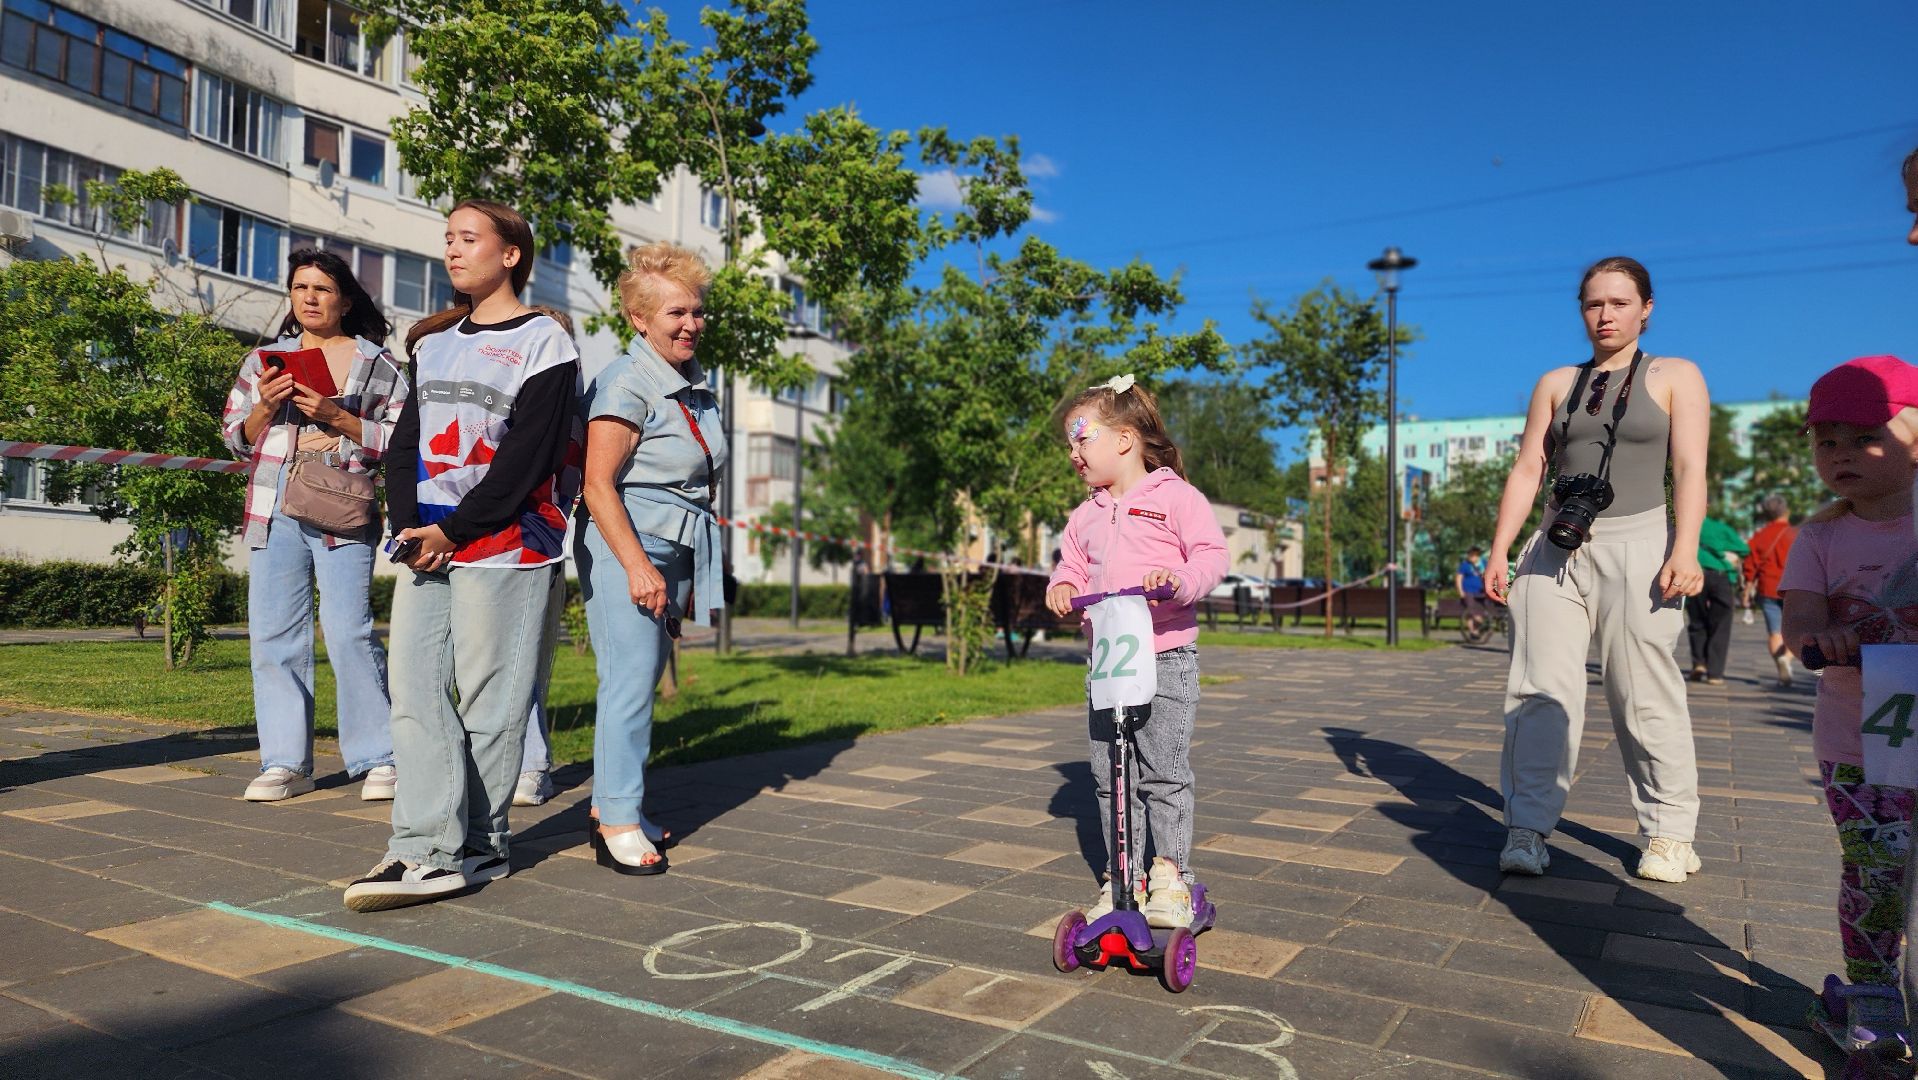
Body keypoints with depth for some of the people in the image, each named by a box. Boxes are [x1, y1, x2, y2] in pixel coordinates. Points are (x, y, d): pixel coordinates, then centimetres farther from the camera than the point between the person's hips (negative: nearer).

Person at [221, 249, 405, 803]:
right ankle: (285, 762, 12)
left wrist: (336, 417, -12)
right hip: (275, 511, 4)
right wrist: (266, 404, -2)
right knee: (273, 633, 3)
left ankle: (378, 758, -1)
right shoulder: (264, 360, 19)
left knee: (348, 632, -11)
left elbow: (399, 441, 0)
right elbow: (238, 439, 16)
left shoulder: (377, 363, 8)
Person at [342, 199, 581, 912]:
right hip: (425, 545, 7)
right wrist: (408, 525, -2)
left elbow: (527, 455, -10)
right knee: (415, 691, -1)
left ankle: (477, 848, 8)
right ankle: (431, 849, 1)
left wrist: (453, 533, -14)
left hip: (504, 544, -6)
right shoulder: (433, 341, 20)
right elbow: (406, 440, 14)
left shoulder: (543, 342, -1)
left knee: (488, 701, -2)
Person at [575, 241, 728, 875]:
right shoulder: (627, 383, -11)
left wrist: (689, 572, 22)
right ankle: (619, 824, 1)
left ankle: (607, 807, 22)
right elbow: (599, 486, -16)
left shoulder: (697, 386, 14)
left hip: (676, 551, 8)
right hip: (626, 545, -8)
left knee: (642, 677, 11)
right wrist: (637, 566, -22)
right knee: (631, 680, -8)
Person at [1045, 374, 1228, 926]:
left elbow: (1211, 555, -8)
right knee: (1109, 775, 7)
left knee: (1164, 773, -2)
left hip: (1166, 657, -6)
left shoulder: (1175, 496, -3)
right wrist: (1062, 585, -2)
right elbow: (1074, 564, 21)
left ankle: (1171, 875, 13)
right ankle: (1125, 875, 19)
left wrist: (1179, 581, -27)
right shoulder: (1086, 515, 14)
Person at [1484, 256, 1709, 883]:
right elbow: (1527, 471, 11)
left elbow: (1690, 469, -3)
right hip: (1557, 550, 3)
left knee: (1644, 695, -1)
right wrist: (1499, 552, 3)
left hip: (1636, 546, -2)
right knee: (1541, 689, -4)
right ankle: (1527, 828, -2)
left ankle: (1670, 832, 12)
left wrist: (1685, 549, -16)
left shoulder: (1676, 377, 8)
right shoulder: (1556, 383, 16)